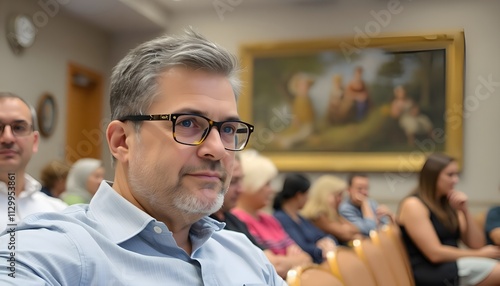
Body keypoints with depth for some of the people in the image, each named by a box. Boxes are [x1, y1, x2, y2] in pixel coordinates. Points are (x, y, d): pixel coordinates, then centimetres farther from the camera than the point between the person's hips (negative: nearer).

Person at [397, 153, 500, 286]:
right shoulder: (413, 205, -8)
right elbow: (435, 254, -16)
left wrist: (465, 211, -2)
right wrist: (480, 254, -9)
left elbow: (476, 245, 10)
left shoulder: (449, 204, 16)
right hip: (431, 272, -7)